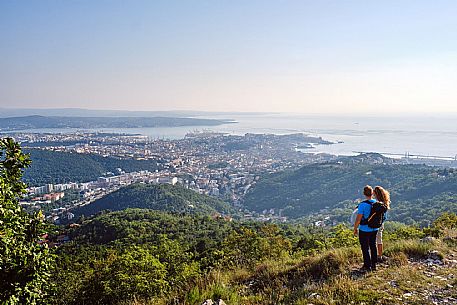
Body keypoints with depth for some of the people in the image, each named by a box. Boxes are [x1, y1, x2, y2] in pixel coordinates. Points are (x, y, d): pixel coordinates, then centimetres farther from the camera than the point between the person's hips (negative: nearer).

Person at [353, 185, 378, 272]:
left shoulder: (362, 204, -21)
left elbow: (358, 219, -18)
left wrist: (355, 229, -5)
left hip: (364, 230, -6)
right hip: (375, 229, 6)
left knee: (365, 248, 5)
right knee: (373, 246, 17)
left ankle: (367, 266, 11)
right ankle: (374, 265, 27)